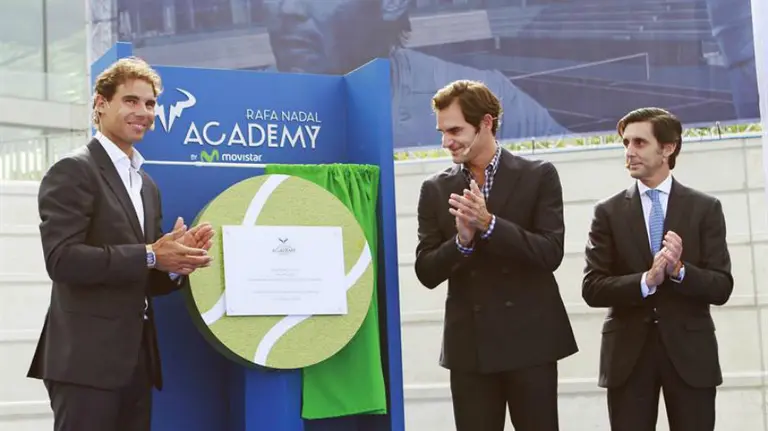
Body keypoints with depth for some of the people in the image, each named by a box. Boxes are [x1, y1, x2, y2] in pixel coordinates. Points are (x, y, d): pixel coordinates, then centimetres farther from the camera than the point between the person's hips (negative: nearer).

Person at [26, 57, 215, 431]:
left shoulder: (147, 185, 18)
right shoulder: (73, 171, -6)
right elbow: (61, 259, -19)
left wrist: (177, 260, -2)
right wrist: (150, 256, -18)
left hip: (136, 359, 8)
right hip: (87, 359, -8)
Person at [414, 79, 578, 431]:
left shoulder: (538, 176, 0)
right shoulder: (435, 189, 7)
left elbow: (551, 253, -10)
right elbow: (427, 272, 2)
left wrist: (489, 224, -21)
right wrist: (462, 239, -17)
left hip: (530, 341, -2)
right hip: (468, 345, 2)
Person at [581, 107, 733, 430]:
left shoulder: (705, 208, 3)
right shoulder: (608, 212, 4)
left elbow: (722, 287, -1)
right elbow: (592, 288, -2)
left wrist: (679, 270, -19)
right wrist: (646, 281, -17)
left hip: (690, 351, 0)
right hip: (628, 352, 0)